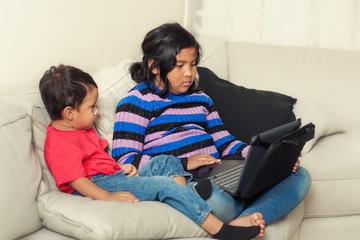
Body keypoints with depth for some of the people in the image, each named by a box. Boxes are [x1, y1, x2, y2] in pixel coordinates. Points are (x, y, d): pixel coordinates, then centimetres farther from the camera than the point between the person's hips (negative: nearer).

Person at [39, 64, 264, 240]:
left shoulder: (81, 128, 18)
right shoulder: (59, 142, -17)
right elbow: (76, 179, -24)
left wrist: (122, 167, 12)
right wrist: (108, 197, -31)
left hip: (113, 174, 11)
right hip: (97, 186, -11)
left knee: (167, 162, 4)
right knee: (163, 185, -23)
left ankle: (184, 203, -21)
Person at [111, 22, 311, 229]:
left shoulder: (201, 99, 26)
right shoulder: (137, 102, 3)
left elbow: (225, 142, 21)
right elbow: (124, 160, -8)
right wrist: (183, 164, -18)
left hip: (218, 177, 8)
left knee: (300, 176, -9)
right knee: (215, 201, -45)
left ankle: (243, 222, -32)